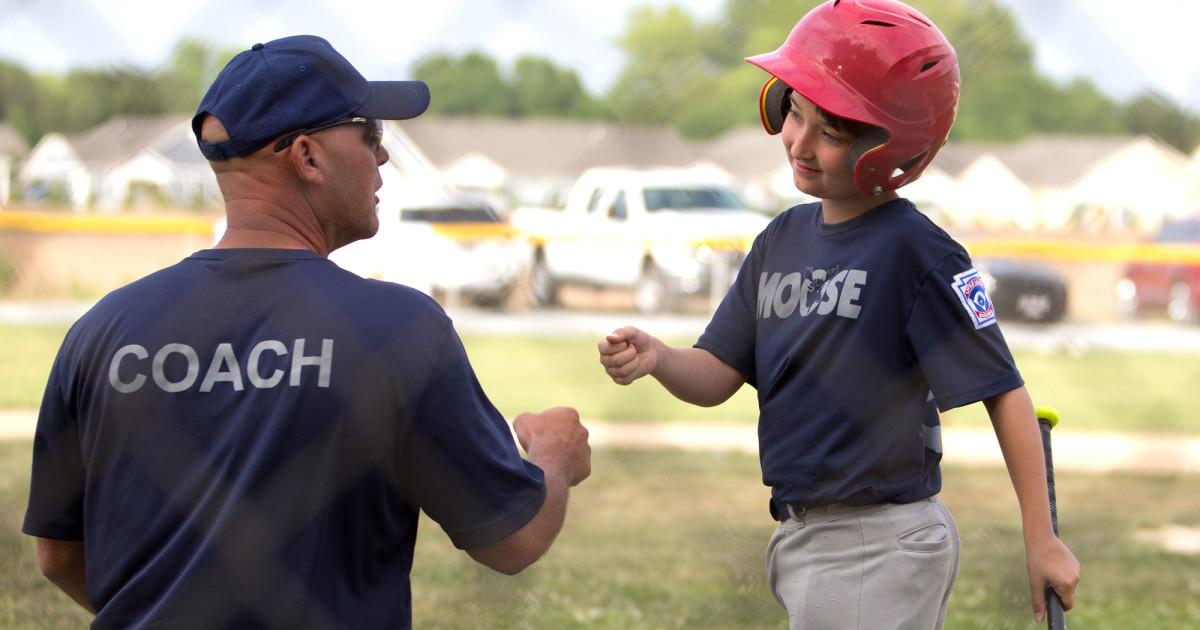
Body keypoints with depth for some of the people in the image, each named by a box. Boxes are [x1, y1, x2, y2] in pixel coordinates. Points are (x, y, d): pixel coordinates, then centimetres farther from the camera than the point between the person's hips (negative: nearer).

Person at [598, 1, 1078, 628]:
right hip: (797, 539, 7)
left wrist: (1041, 541, -14)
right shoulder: (782, 239, 9)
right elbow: (717, 376, 7)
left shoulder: (916, 251, -13)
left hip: (881, 549, -7)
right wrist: (655, 357, -15)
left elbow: (1003, 392, -13)